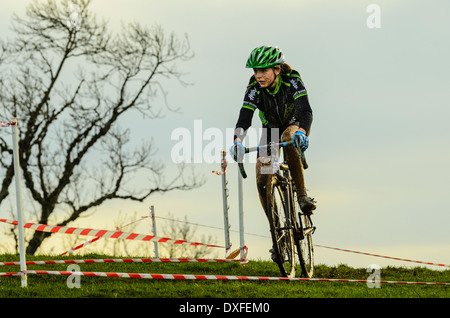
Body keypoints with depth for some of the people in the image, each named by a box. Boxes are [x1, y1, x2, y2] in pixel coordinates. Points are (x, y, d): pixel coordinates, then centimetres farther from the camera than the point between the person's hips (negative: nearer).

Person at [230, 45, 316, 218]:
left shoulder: (292, 80, -29)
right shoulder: (254, 87, -24)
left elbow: (305, 110, -42)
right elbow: (244, 117, -33)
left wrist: (301, 133, -62)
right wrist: (237, 142, -53)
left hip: (295, 124, -2)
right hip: (271, 128, 3)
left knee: (289, 140, -39)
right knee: (262, 183, -11)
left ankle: (302, 196, -31)